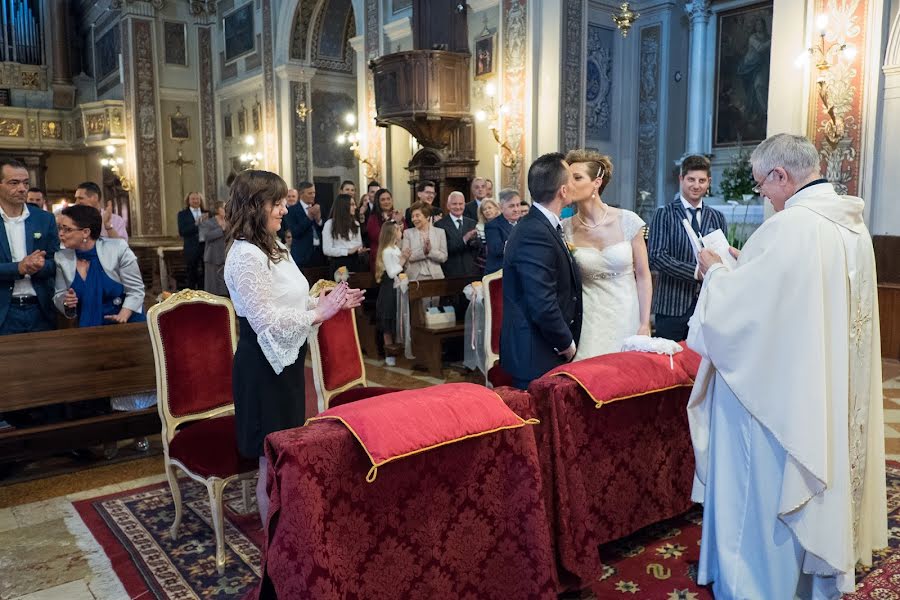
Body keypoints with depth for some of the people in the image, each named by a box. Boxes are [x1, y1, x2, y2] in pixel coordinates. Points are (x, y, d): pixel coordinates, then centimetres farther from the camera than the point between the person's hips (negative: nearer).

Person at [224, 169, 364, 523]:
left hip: (286, 360, 10)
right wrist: (319, 314, -21)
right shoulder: (245, 255, -19)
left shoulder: (274, 249, 10)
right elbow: (265, 320, -23)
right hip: (264, 366, -10)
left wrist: (328, 302, 3)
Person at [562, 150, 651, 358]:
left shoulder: (627, 221, -6)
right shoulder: (565, 228, -4)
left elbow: (643, 275, 0)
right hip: (589, 322, 0)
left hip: (627, 316, 0)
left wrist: (645, 324, -3)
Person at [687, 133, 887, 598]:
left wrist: (716, 271, -2)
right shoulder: (852, 223, 6)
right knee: (819, 478, 21)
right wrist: (748, 265, 12)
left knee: (764, 487, 7)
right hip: (833, 391, 9)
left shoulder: (791, 226, -23)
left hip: (778, 390, -9)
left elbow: (740, 303, -21)